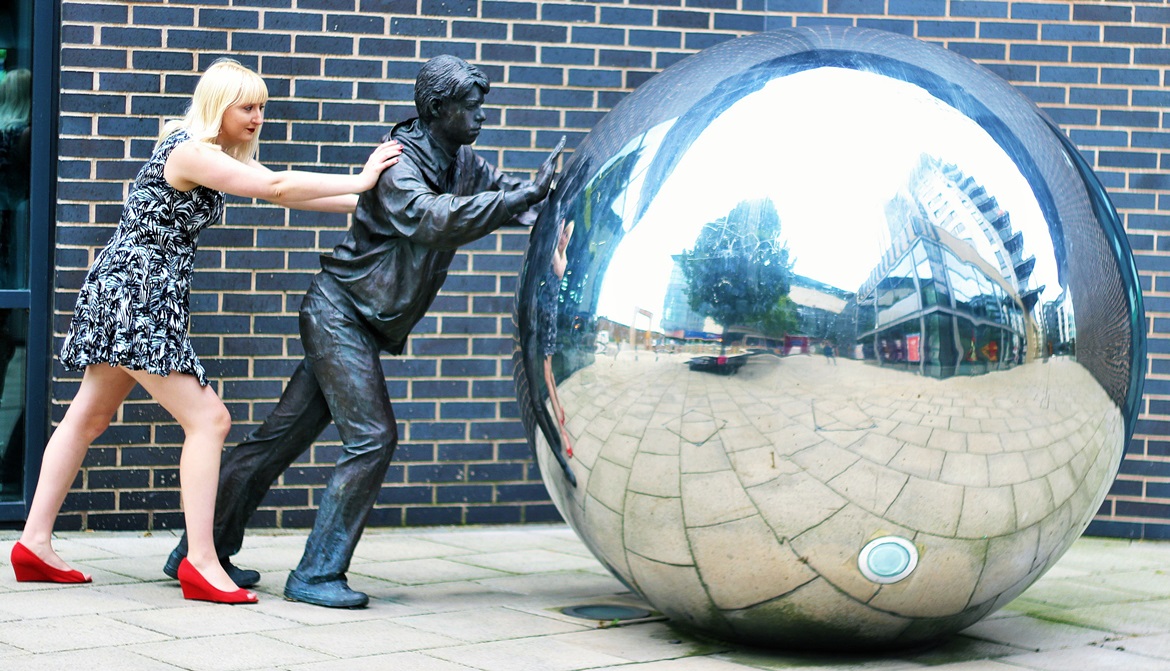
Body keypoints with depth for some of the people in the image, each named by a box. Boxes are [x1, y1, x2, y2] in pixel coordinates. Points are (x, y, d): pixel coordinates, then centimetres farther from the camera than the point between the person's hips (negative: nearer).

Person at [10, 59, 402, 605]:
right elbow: (276, 187, -23)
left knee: (89, 418, 14)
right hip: (134, 294, -11)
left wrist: (362, 200, 5)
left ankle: (35, 544, 20)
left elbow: (284, 192, 11)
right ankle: (200, 564, -10)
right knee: (207, 419, -11)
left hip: (142, 297, 11)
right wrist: (360, 181, -17)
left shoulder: (223, 156, 13)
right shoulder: (188, 151, -17)